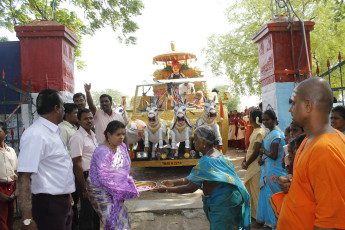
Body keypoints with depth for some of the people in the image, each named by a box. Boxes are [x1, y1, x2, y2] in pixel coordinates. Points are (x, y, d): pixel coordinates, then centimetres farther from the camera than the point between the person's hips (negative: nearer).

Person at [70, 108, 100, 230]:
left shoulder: (92, 135, 11)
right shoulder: (77, 138, -17)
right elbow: (77, 164, -19)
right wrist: (84, 188, -18)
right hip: (85, 177, -8)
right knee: (87, 212, 2)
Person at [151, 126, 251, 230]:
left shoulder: (207, 161, -25)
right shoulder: (215, 154, 8)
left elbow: (191, 188, -21)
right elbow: (193, 179, 12)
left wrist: (167, 189, -12)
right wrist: (174, 183, 10)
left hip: (221, 204, -10)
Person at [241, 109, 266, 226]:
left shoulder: (260, 132, -20)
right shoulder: (255, 130, 11)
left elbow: (256, 152, -20)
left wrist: (247, 164, -10)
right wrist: (244, 160, 6)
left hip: (256, 166, -10)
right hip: (251, 165, 10)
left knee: (256, 191, -1)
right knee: (249, 189, 18)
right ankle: (252, 213, 31)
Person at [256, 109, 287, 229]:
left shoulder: (276, 135, -20)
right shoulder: (268, 132, 10)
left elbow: (274, 155, -25)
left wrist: (264, 151, -8)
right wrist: (261, 158, -1)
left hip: (273, 170, -9)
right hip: (266, 168, 9)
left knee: (272, 194, 2)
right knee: (265, 192, 17)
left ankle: (274, 222, 16)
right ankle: (265, 218, 31)